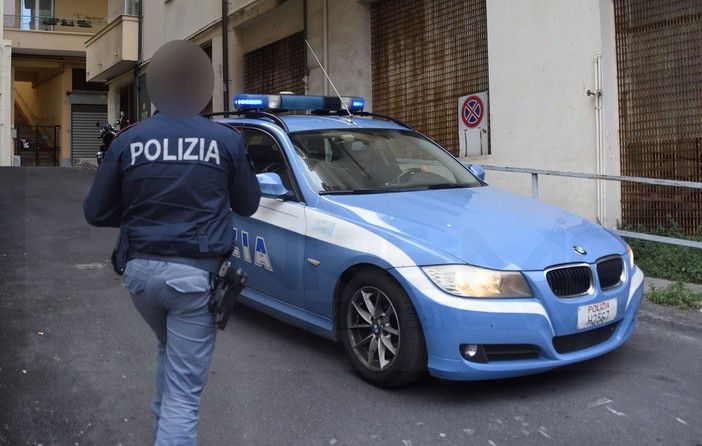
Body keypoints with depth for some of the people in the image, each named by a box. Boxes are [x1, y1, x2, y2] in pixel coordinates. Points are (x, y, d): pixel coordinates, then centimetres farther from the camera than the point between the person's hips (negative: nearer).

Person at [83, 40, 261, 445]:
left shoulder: (128, 140, -1)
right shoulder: (226, 139, -4)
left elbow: (96, 212, 5)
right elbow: (248, 204, 8)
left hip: (142, 269, 4)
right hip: (196, 274, -3)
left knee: (170, 351, 32)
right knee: (184, 390, 1)